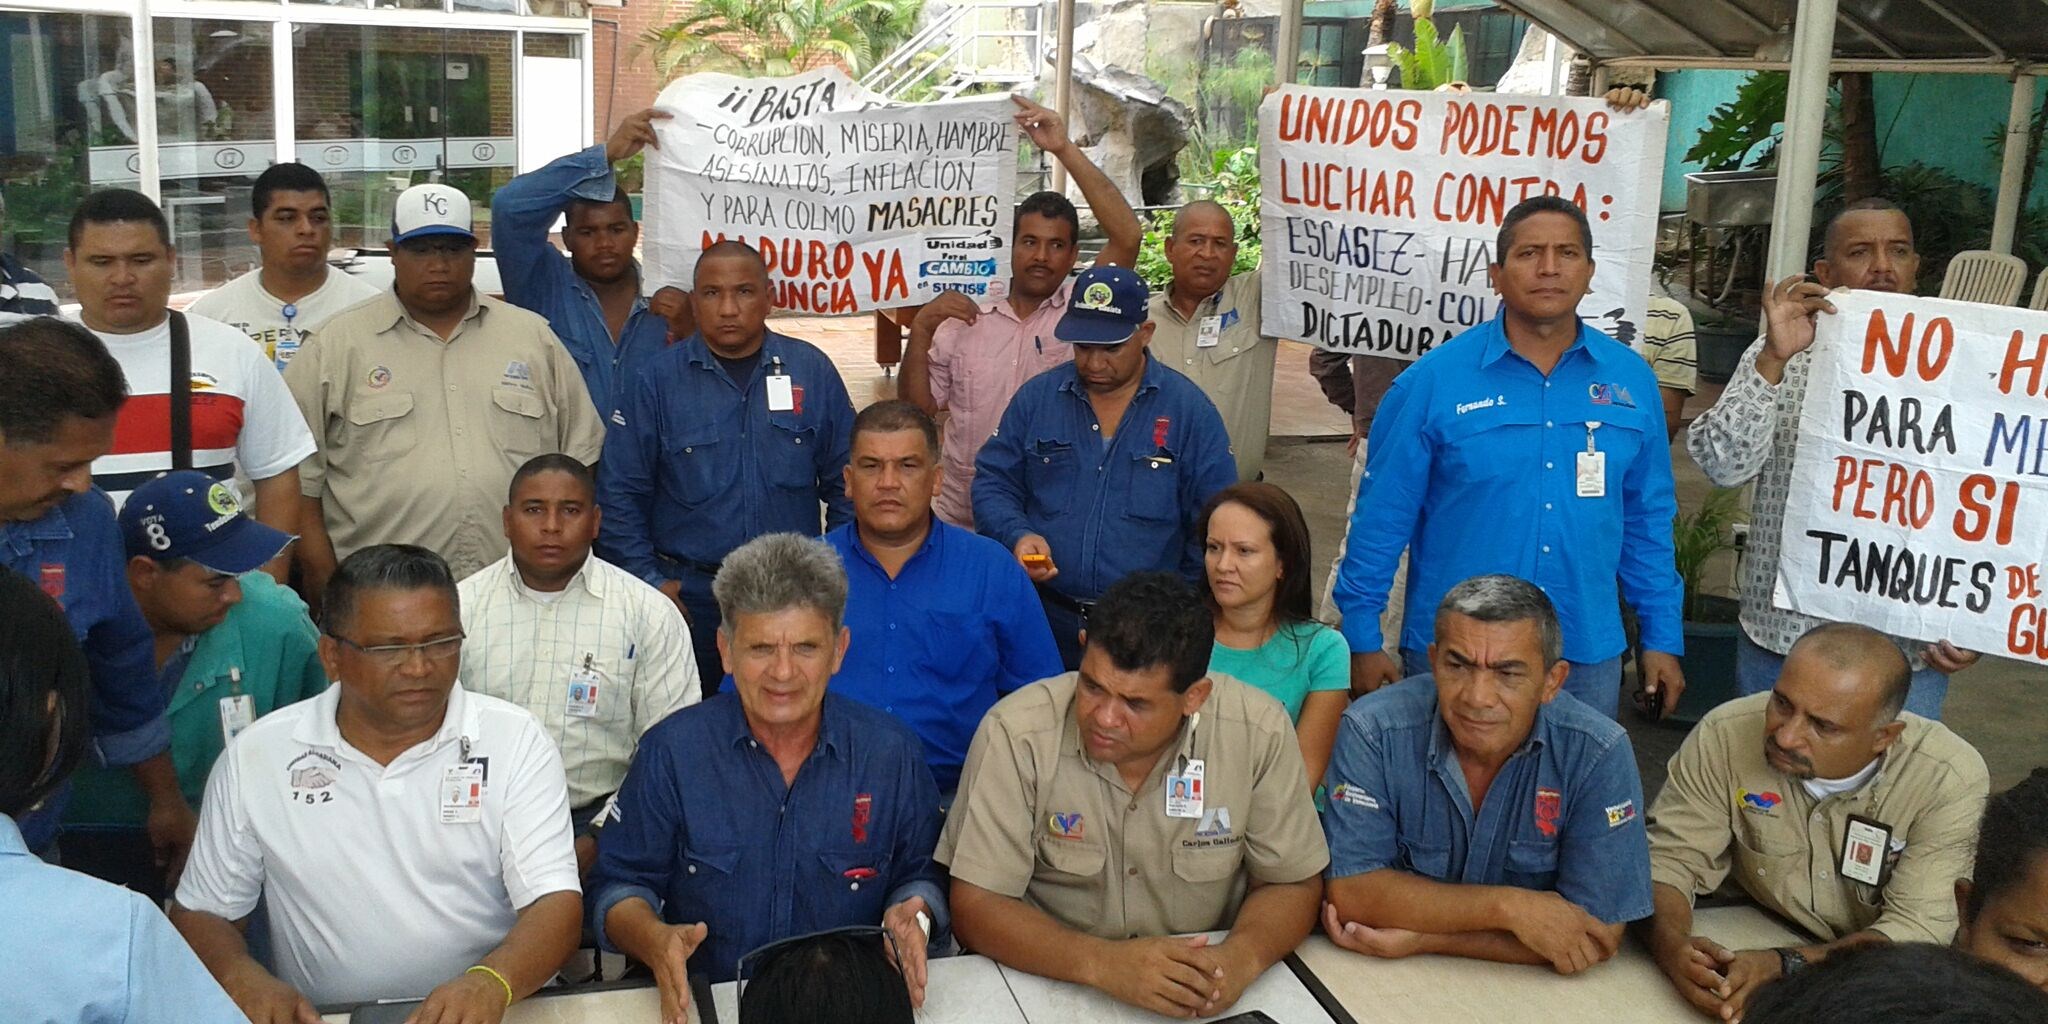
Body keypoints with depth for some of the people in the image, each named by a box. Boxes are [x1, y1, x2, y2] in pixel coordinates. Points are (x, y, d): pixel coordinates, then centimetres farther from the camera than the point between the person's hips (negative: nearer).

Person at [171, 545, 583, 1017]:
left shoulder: (515, 742, -3)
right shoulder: (256, 755, 2)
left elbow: (556, 905, -10)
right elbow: (199, 913, 10)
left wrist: (491, 982, -30)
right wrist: (242, 977, -11)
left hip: (485, 1013, -1)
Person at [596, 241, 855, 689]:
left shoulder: (812, 371, 2)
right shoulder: (657, 379, -1)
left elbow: (845, 483, 7)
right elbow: (619, 494, 1)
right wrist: (649, 581, -4)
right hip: (689, 596, -1)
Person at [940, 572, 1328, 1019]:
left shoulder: (1260, 732, -13)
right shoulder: (1016, 734, -18)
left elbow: (1292, 885, -2)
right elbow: (976, 906, -15)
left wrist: (1242, 957, -23)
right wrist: (1103, 963, -30)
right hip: (1051, 985, -2)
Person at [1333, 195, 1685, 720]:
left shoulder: (1630, 378, 3)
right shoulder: (1433, 379, -7)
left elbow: (1648, 517, 10)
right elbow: (1382, 515, -5)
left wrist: (1662, 637, 8)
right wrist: (1363, 639, -5)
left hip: (1587, 653, 3)